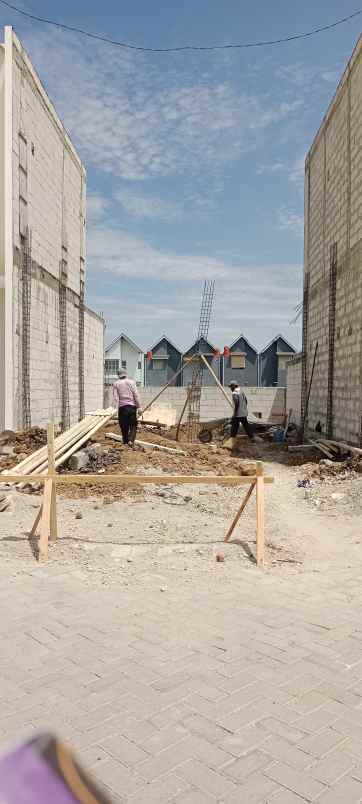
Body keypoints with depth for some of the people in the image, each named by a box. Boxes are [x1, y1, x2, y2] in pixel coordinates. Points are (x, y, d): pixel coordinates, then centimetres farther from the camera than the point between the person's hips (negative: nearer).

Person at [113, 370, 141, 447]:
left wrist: (117, 408, -4)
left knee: (124, 426, 10)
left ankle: (126, 442, 12)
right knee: (133, 425, 6)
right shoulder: (131, 382, 6)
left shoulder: (116, 384, 7)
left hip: (122, 407, 1)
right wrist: (139, 407, 0)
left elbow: (116, 398, -2)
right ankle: (131, 440, -12)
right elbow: (136, 395, 0)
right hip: (132, 406, -1)